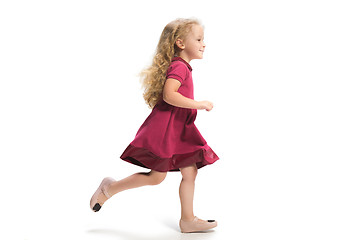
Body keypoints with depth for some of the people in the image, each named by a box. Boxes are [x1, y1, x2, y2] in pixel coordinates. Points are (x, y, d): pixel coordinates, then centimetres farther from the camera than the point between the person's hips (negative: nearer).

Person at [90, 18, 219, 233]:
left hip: (178, 131, 10)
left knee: (190, 171, 6)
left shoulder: (182, 67, 16)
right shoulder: (179, 66, -15)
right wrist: (199, 104, -25)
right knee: (156, 177, -1)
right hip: (164, 129, -10)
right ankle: (110, 188, 16)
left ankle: (188, 220, 13)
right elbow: (169, 95, -30)